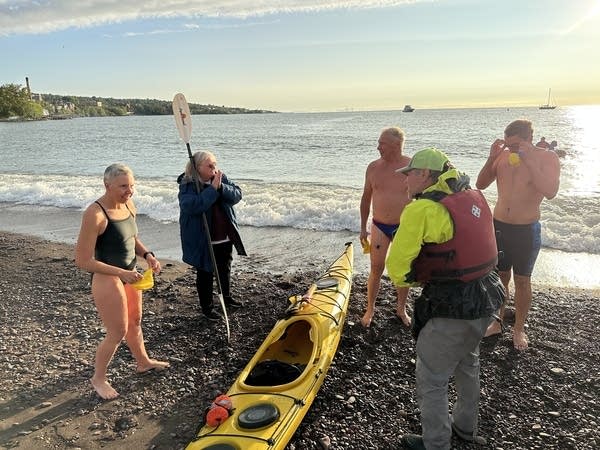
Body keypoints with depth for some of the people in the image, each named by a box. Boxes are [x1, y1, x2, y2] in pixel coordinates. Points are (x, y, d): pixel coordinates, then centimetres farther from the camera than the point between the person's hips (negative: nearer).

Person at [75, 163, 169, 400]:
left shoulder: (129, 205, -1)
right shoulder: (95, 214, -25)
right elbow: (83, 260, -23)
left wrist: (147, 254, -3)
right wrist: (121, 272, -26)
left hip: (129, 273, 8)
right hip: (107, 278, -8)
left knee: (135, 321, 24)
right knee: (117, 332, 3)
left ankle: (143, 361, 46)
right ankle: (99, 378, 27)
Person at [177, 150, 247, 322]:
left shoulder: (221, 178, -1)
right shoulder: (187, 185, -16)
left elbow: (237, 194, -8)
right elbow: (192, 206, -33)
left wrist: (221, 186, -26)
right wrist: (212, 188, -31)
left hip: (225, 237, 6)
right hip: (203, 241, -5)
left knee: (225, 269, 23)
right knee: (205, 274, 9)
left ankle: (226, 296, 45)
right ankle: (206, 307, 26)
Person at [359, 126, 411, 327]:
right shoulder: (373, 167, -1)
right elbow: (366, 198, 8)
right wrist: (363, 228, 8)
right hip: (380, 227, 1)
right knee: (376, 269, 3)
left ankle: (401, 309, 30)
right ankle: (370, 309, 21)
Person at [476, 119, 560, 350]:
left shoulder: (547, 157, -11)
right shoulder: (502, 156, -1)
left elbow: (550, 192, -25)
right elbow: (481, 184, -2)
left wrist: (528, 161, -28)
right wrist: (491, 158, -15)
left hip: (526, 231, -3)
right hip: (498, 226, 3)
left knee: (522, 280, 10)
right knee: (499, 277, 15)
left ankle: (519, 329, 27)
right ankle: (496, 323, 31)